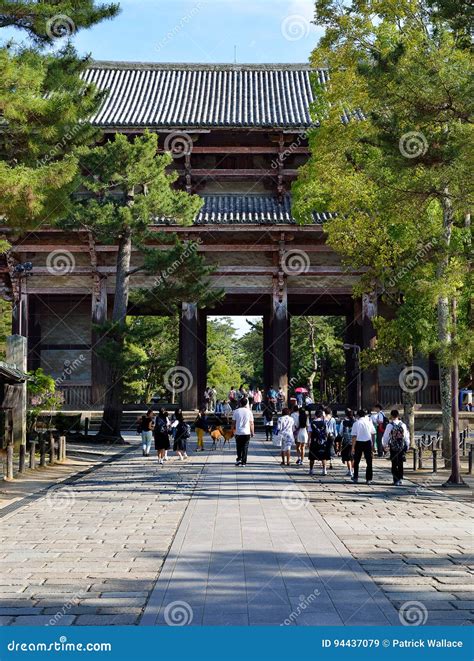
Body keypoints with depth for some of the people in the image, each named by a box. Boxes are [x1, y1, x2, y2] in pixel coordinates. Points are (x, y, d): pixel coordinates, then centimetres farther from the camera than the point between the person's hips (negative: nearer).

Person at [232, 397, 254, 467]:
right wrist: (252, 432, 8)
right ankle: (243, 462, 5)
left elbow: (233, 422, 0)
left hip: (238, 432, 0)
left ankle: (239, 459, 1)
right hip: (247, 433, 0)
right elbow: (251, 423, -1)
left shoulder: (236, 411, -3)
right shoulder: (249, 412, -3)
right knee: (245, 447, 6)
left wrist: (233, 431, 12)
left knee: (239, 447, 15)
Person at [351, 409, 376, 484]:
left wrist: (353, 447, -5)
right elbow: (373, 434, 6)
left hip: (359, 443, -1)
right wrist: (373, 443, 17)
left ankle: (355, 478, 19)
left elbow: (354, 436, -9)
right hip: (368, 442, 2)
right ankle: (369, 479, 4)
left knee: (356, 462, 14)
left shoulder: (356, 423, -7)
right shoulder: (369, 422, 1)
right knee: (369, 461, 6)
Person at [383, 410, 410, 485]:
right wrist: (407, 445, 16)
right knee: (400, 464, 14)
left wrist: (385, 445, 12)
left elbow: (385, 436, -4)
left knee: (394, 464, 4)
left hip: (393, 447, -2)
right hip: (402, 447, 2)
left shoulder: (390, 425, -9)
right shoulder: (403, 425, -2)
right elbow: (407, 436, 3)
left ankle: (396, 480, 2)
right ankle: (400, 478, 11)